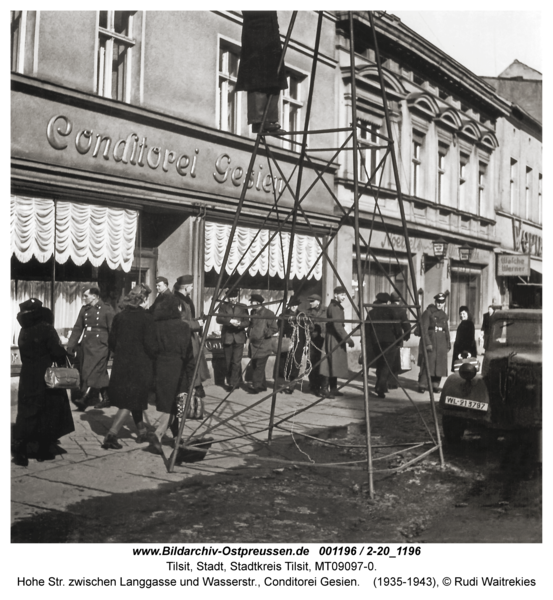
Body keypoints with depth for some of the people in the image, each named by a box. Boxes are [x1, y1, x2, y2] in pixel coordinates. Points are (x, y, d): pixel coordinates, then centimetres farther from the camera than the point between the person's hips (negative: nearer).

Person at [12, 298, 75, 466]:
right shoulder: (46, 329, -12)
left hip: (27, 379, 5)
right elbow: (57, 351, -16)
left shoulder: (23, 332, 5)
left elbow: (25, 356, 9)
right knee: (50, 413, 7)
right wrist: (63, 362, 3)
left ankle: (20, 447, -1)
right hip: (47, 378, -5)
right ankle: (44, 451, 10)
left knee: (27, 414, 10)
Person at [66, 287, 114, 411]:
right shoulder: (84, 310, 12)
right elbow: (77, 328, 12)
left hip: (100, 346, -5)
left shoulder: (107, 310, -3)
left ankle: (84, 400, -19)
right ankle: (106, 398, 17)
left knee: (92, 372, -13)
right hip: (85, 345, 5)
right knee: (100, 373, 9)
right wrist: (70, 346, 5)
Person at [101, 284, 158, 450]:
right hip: (140, 366, -5)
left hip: (121, 365, 5)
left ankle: (142, 432, 28)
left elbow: (111, 342, 7)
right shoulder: (146, 318, -12)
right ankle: (111, 434, -9)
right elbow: (151, 345, -14)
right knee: (131, 402, 2)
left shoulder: (119, 317, 3)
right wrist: (154, 355, 5)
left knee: (131, 399, 19)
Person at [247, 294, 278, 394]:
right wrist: (249, 334, 11)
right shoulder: (253, 312, 13)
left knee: (259, 367, -10)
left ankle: (256, 386, -9)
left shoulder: (268, 313, -9)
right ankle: (262, 386, 19)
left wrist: (266, 334, -20)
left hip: (262, 345, -8)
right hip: (253, 344, 8)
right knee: (254, 366, 10)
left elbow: (275, 328, -9)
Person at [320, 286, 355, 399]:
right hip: (333, 339, -10)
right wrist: (348, 339, -22)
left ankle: (333, 388, 17)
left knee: (335, 364, 12)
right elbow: (337, 326, -22)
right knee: (331, 363, -10)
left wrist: (346, 338, 19)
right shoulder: (334, 307, -15)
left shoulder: (337, 306, 17)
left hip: (336, 340, 10)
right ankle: (324, 389, -8)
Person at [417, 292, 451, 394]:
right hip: (430, 341, -6)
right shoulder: (428, 313, -3)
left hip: (441, 344, 6)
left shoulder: (444, 315, 16)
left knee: (440, 365, 5)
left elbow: (446, 331, 20)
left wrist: (448, 345, 14)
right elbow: (424, 329, -9)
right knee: (427, 364, -8)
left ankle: (435, 385, 14)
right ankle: (422, 385, -1)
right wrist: (427, 343, -16)